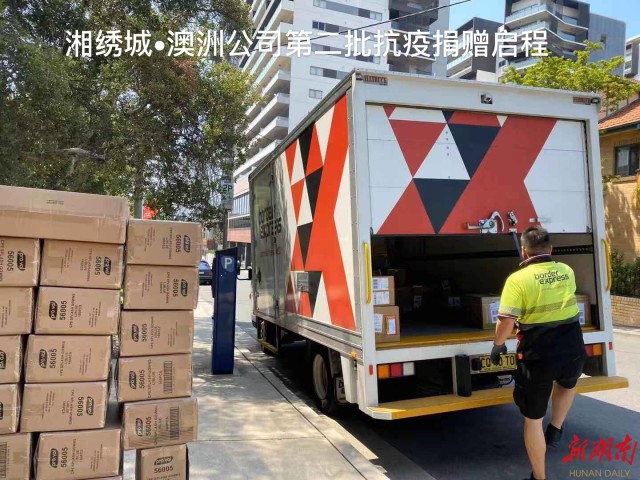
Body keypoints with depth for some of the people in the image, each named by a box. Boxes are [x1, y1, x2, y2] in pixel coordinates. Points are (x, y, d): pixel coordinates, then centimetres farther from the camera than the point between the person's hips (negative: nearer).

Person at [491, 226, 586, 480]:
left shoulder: (518, 279, -12)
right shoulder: (567, 271, 5)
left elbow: (507, 320, -19)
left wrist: (498, 345, -2)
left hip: (538, 356, -4)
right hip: (573, 351, 5)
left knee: (533, 419, 13)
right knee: (567, 383, 40)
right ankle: (555, 430, 34)